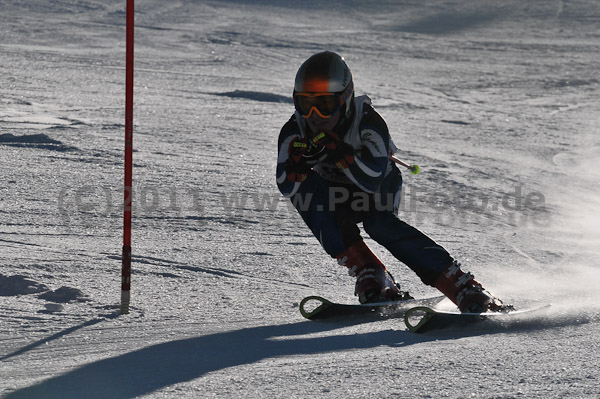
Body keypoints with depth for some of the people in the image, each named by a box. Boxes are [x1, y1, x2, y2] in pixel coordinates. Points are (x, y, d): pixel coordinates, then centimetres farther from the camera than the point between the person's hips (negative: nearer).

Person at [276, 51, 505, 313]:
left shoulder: (367, 122, -32)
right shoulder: (295, 131, -22)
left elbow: (372, 181, -40)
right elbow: (286, 188, -25)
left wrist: (337, 150, -51)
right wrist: (300, 160, -45)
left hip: (381, 186, -3)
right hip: (334, 190, 3)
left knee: (378, 224, -33)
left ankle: (464, 288, -35)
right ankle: (369, 276, -27)